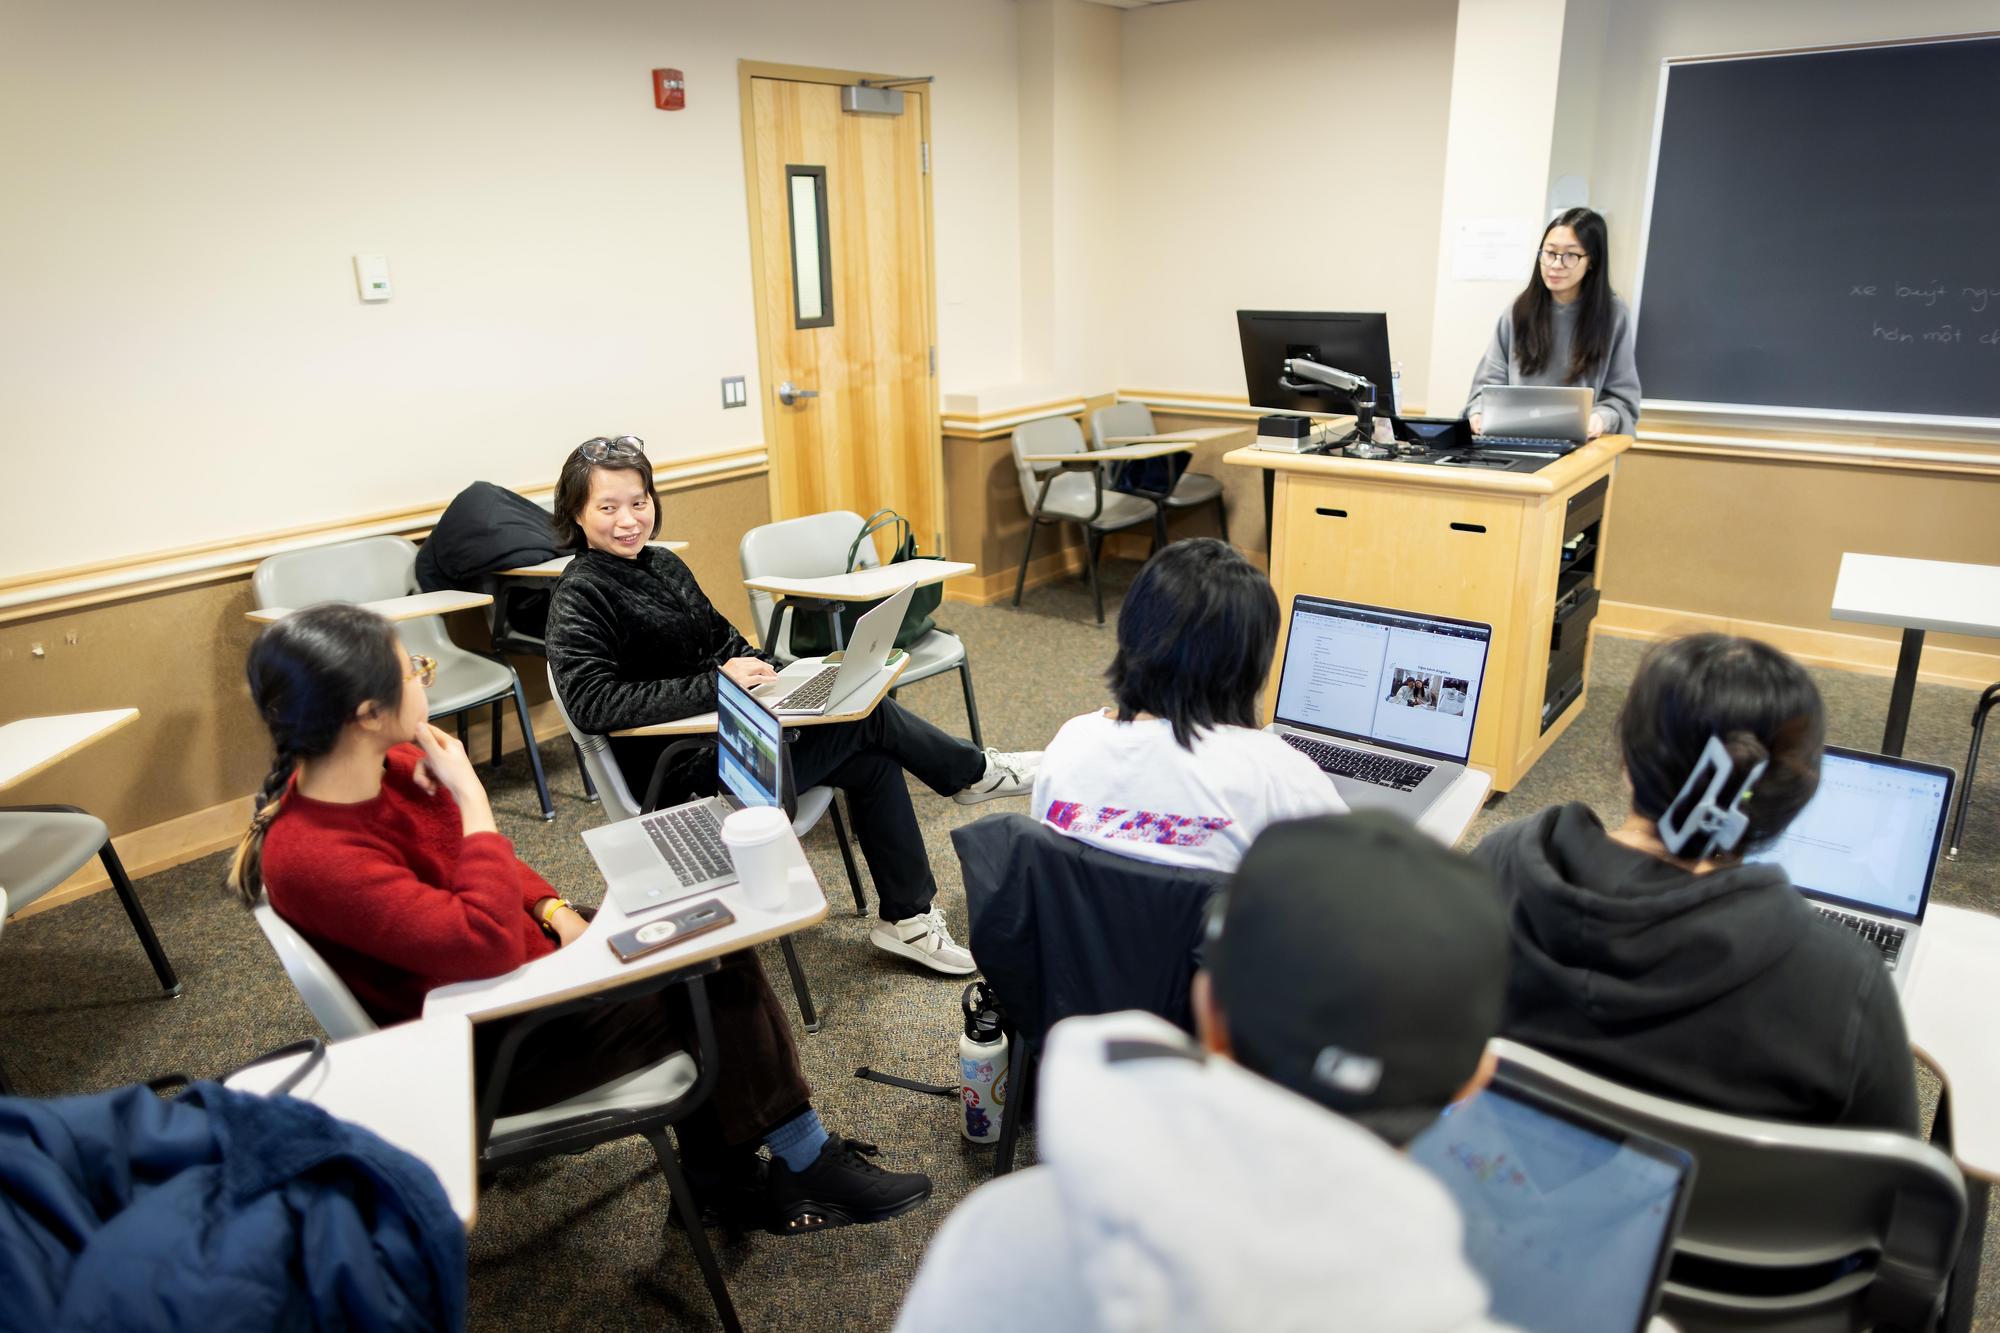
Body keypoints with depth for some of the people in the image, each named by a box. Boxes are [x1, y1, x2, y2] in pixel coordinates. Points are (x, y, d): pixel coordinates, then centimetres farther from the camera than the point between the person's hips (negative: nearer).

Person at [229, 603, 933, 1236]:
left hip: (527, 955, 8)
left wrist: (554, 909, -4)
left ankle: (726, 1181, 11)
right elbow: (486, 944, -37)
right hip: (485, 1047, -8)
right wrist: (471, 795, -31)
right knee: (714, 982, -9)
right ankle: (806, 1166, 13)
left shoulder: (390, 764, -5)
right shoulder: (312, 857, -31)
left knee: (713, 942, -3)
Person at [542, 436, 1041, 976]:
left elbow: (722, 642, 19)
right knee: (863, 717, -13)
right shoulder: (580, 597, -14)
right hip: (682, 773, -8)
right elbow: (593, 703, -27)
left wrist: (766, 670, -4)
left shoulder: (662, 564, 11)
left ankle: (908, 918, 4)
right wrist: (716, 684, -30)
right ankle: (974, 772, 12)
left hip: (723, 732, 8)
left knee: (871, 763, -6)